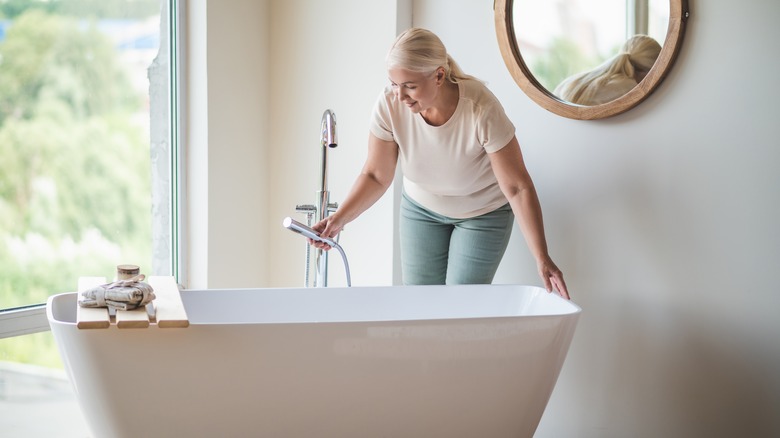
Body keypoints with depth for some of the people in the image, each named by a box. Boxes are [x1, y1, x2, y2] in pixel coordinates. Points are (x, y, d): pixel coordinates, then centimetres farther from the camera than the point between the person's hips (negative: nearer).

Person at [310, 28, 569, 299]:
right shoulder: (390, 104, -25)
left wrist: (542, 259, -31)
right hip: (422, 208, 3)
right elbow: (376, 176, -13)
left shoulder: (481, 109, -34)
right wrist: (339, 219, -28)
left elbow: (518, 188, -27)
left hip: (483, 213, -3)